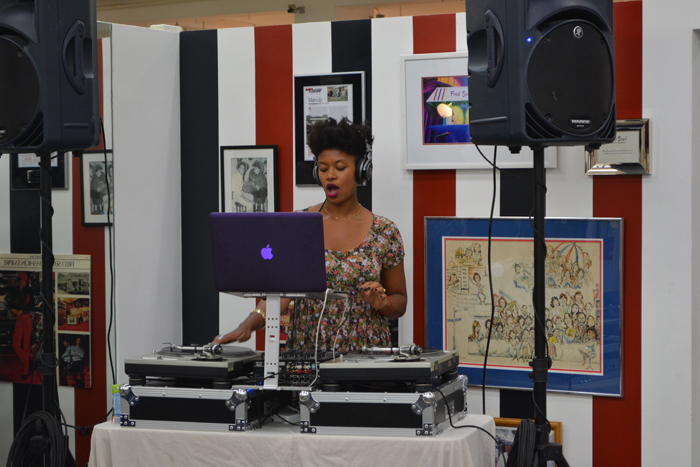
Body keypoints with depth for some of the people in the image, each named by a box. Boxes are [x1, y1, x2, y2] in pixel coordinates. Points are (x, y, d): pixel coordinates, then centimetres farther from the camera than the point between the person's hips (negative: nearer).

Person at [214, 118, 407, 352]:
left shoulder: (384, 233, 4)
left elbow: (400, 301, 13)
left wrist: (383, 303, -9)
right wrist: (248, 325, -18)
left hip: (366, 353, 0)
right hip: (306, 349, 0)